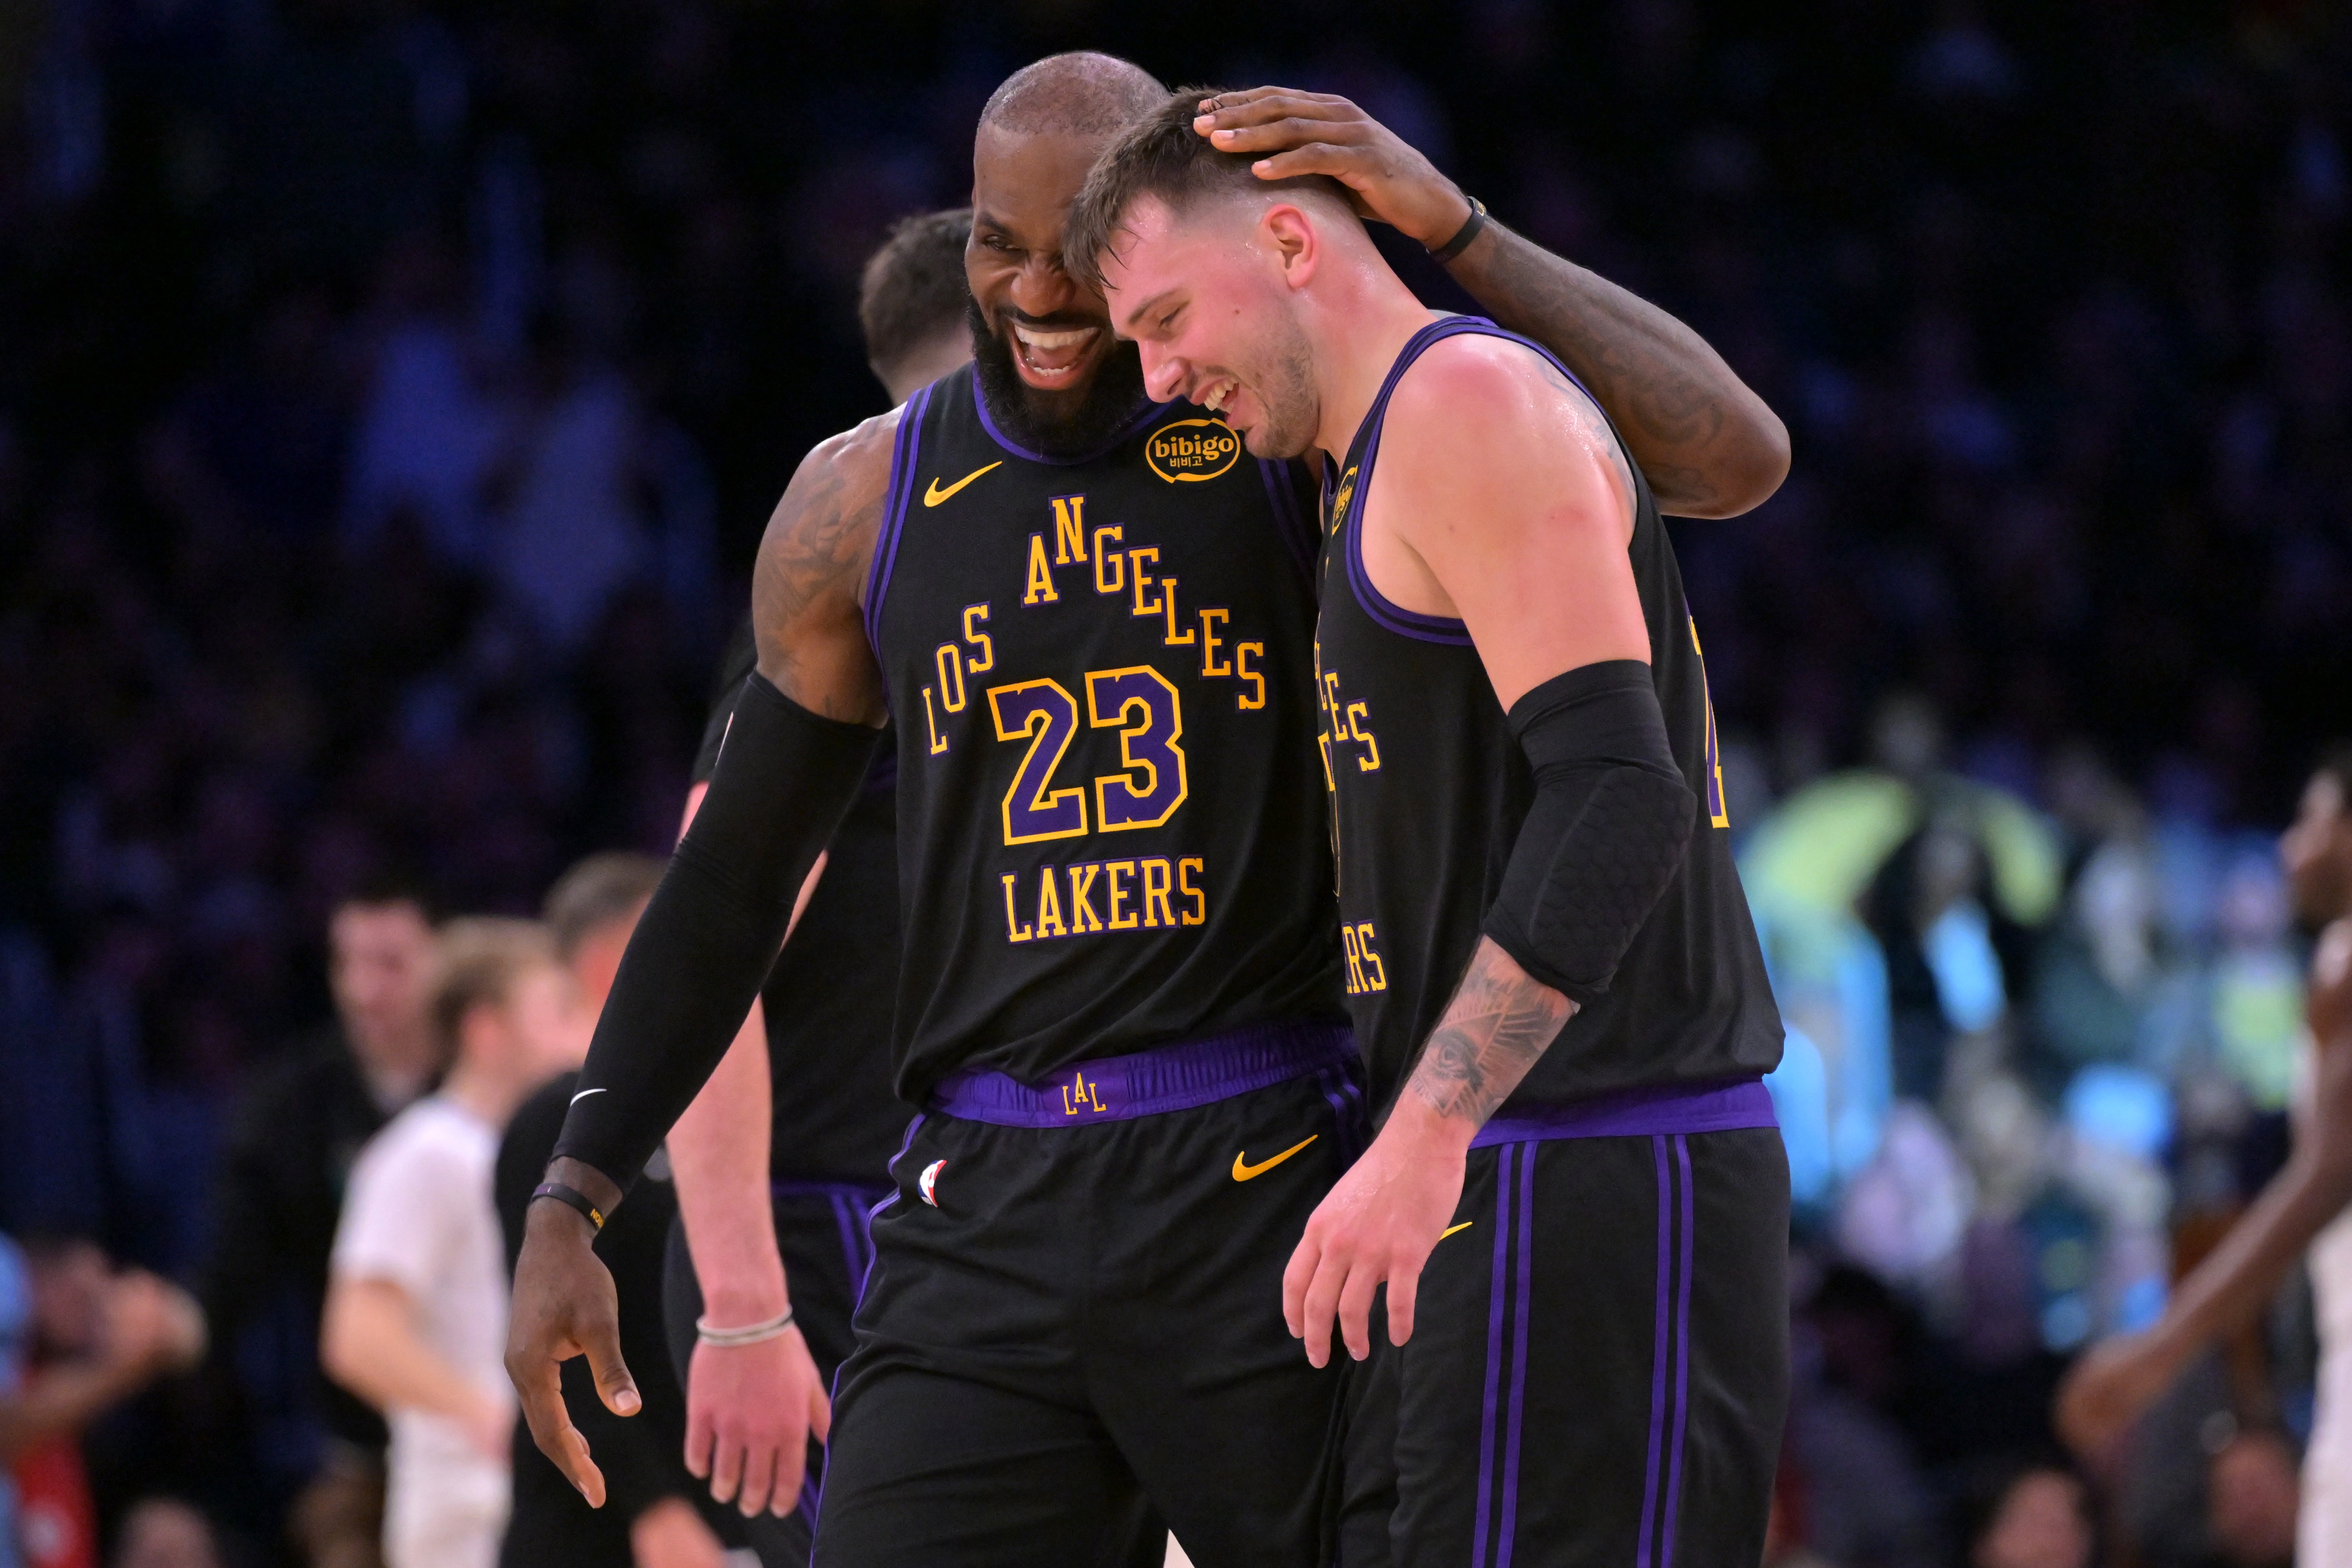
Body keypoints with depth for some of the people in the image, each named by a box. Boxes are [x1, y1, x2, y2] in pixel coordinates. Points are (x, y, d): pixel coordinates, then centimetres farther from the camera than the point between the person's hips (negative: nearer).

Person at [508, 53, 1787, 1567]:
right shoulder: (863, 505, 10)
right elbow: (733, 882, 19)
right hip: (987, 1230, 3)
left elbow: (1733, 457, -9)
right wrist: (569, 1211, 12)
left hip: (1269, 1204, -3)